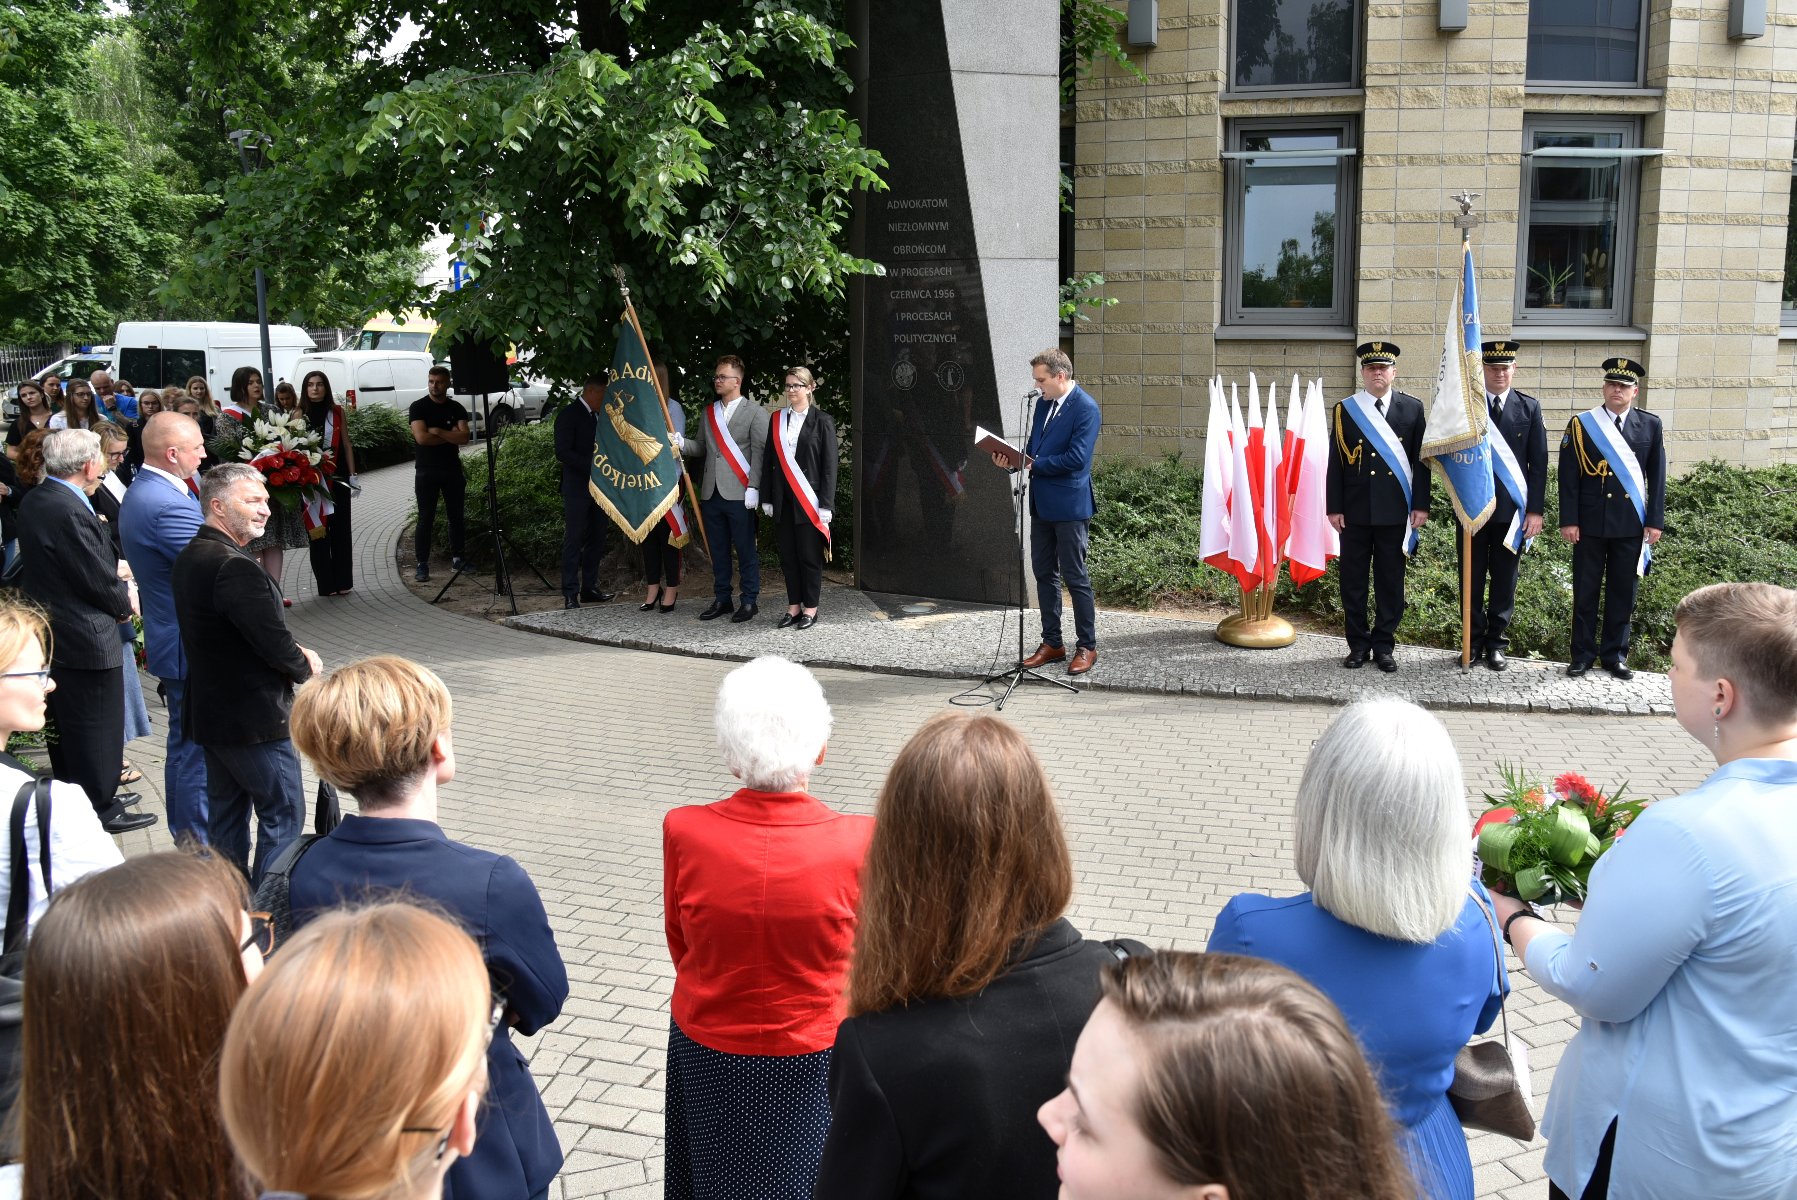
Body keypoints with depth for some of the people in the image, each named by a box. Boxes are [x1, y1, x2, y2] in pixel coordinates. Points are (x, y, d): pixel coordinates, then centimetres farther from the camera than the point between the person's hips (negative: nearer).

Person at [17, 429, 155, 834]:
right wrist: (126, 600, -2)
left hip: (51, 631, 10)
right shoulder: (71, 512, -26)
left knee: (64, 724, 21)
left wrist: (117, 586, 0)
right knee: (97, 728, 4)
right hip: (86, 639, -10)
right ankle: (102, 809, 16)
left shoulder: (33, 501, 4)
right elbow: (99, 581, -21)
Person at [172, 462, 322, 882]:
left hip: (210, 712, 10)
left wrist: (293, 653, 5)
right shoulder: (234, 567, -24)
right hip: (254, 718, -10)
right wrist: (305, 667, -2)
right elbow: (273, 639, -23)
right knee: (283, 815, 1)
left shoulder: (188, 558, 8)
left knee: (226, 812, 17)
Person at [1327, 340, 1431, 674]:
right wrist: (1334, 507, -1)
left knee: (1390, 581, 5)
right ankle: (1358, 645, 15)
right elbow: (1336, 462, 4)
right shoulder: (1344, 409, 5)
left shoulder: (1412, 408, 6)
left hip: (1395, 512, 0)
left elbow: (1420, 459, 5)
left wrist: (1421, 505, -1)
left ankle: (1384, 645, 15)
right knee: (1353, 581, 4)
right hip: (1355, 512, 0)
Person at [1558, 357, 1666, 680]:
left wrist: (1655, 522, -1)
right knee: (1585, 592, 4)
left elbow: (1657, 478, 6)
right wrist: (1568, 520, -7)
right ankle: (1583, 654, 13)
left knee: (1623, 592, 7)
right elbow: (1569, 477, -1)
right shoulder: (1581, 425, 1)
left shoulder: (1650, 426, 6)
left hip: (1632, 525, 2)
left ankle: (1614, 654, 17)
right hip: (1591, 523, -1)